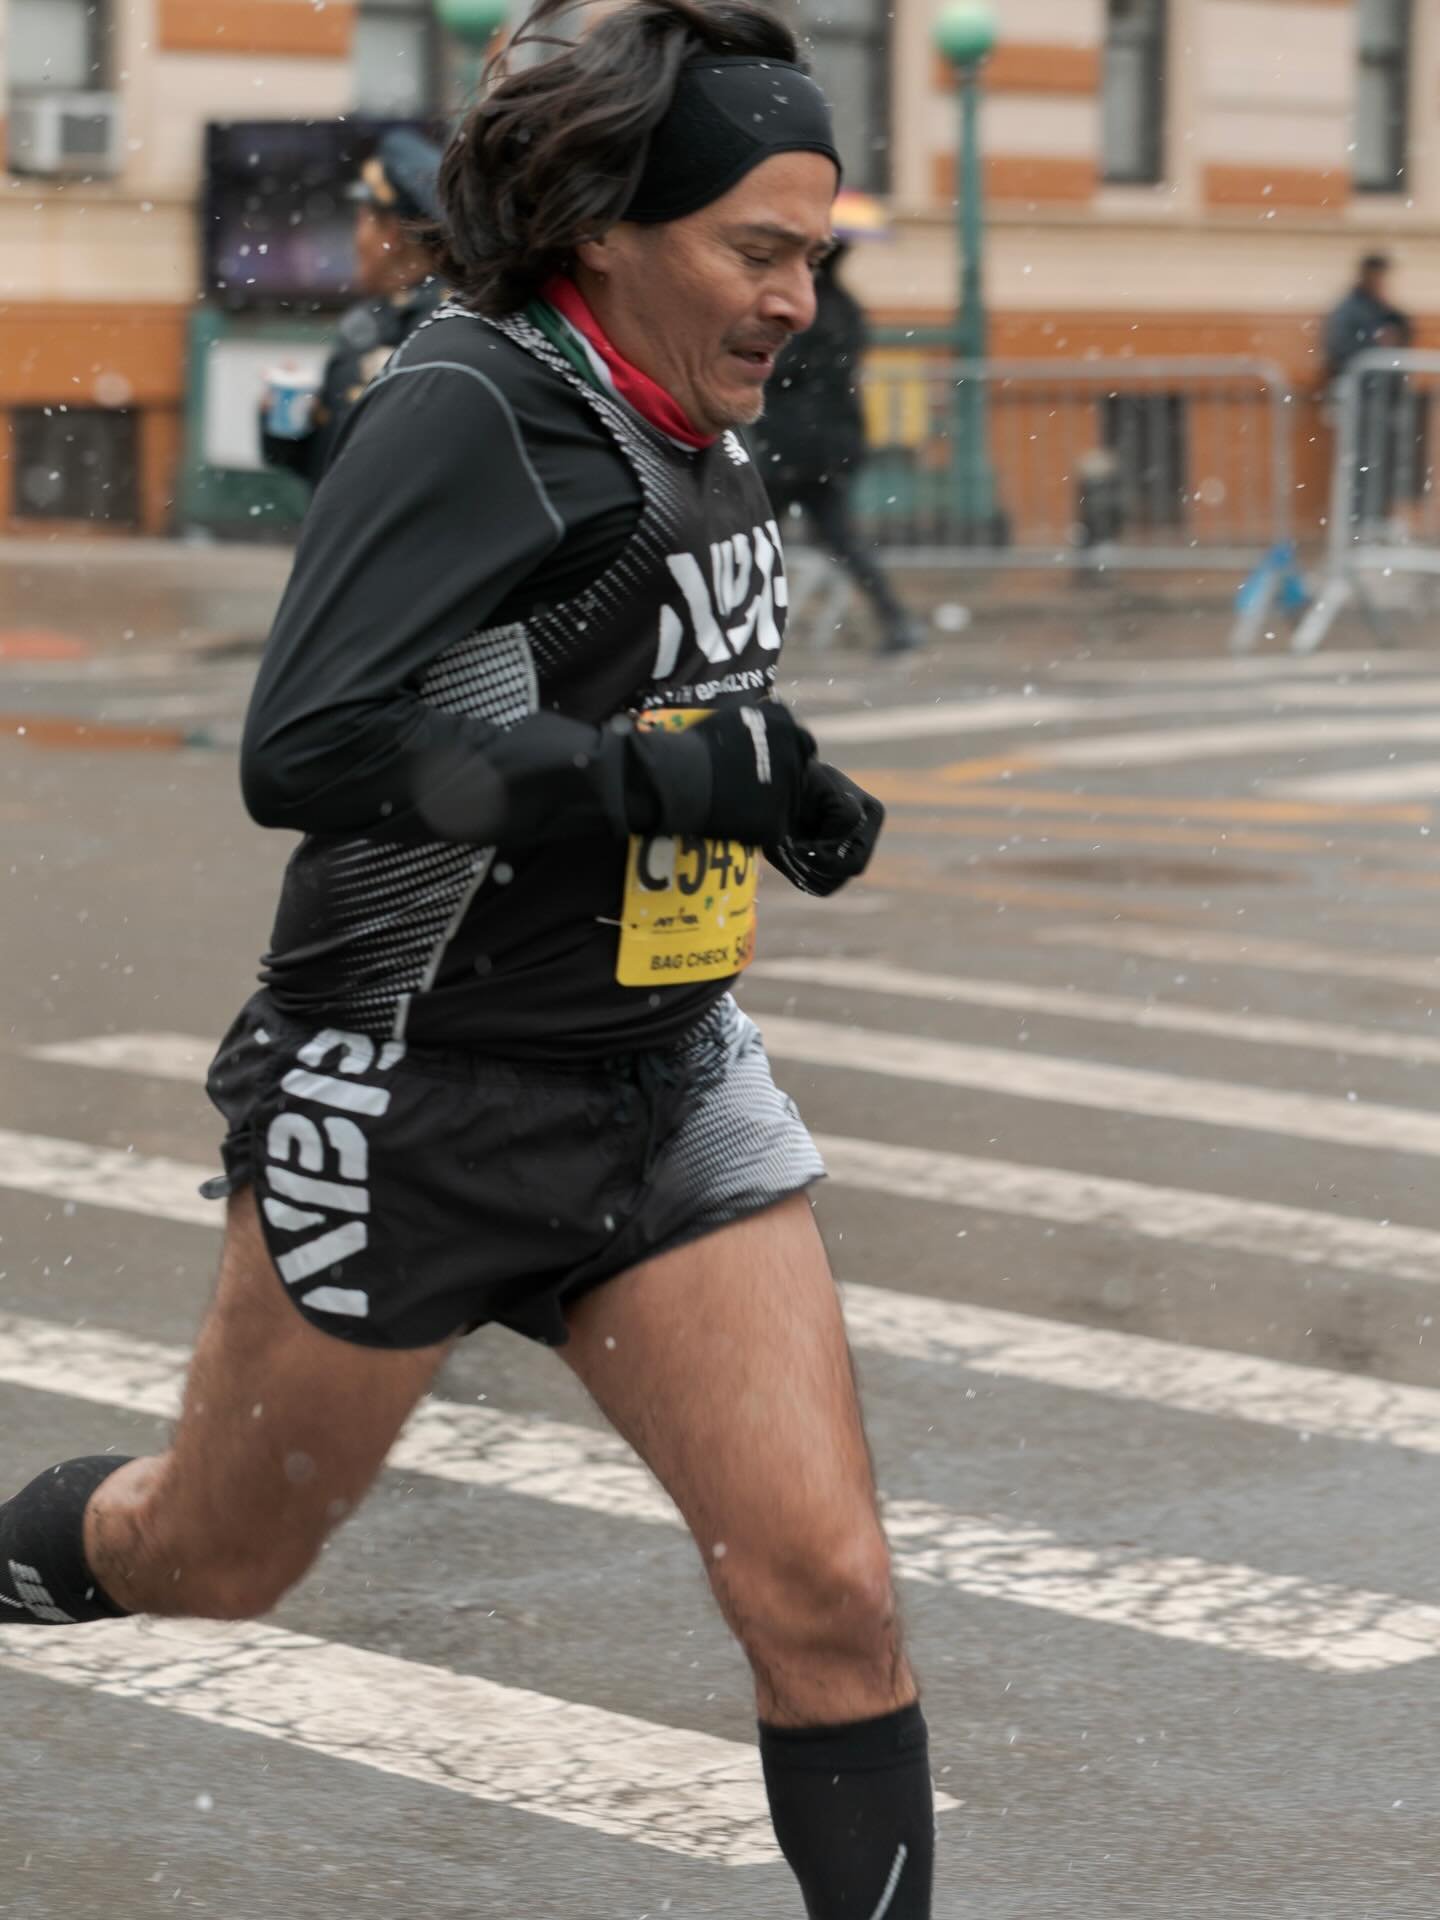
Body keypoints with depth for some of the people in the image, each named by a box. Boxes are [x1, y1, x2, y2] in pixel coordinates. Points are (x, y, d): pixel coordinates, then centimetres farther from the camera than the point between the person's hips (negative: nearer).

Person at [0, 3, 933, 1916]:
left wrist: (771, 779, 6)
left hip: (667, 1091, 6)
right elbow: (304, 752, -30)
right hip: (417, 1097, -6)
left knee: (827, 1594, -7)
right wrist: (681, 770, -30)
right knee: (209, 1559, 16)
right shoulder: (470, 410, -19)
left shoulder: (692, 425, 4)